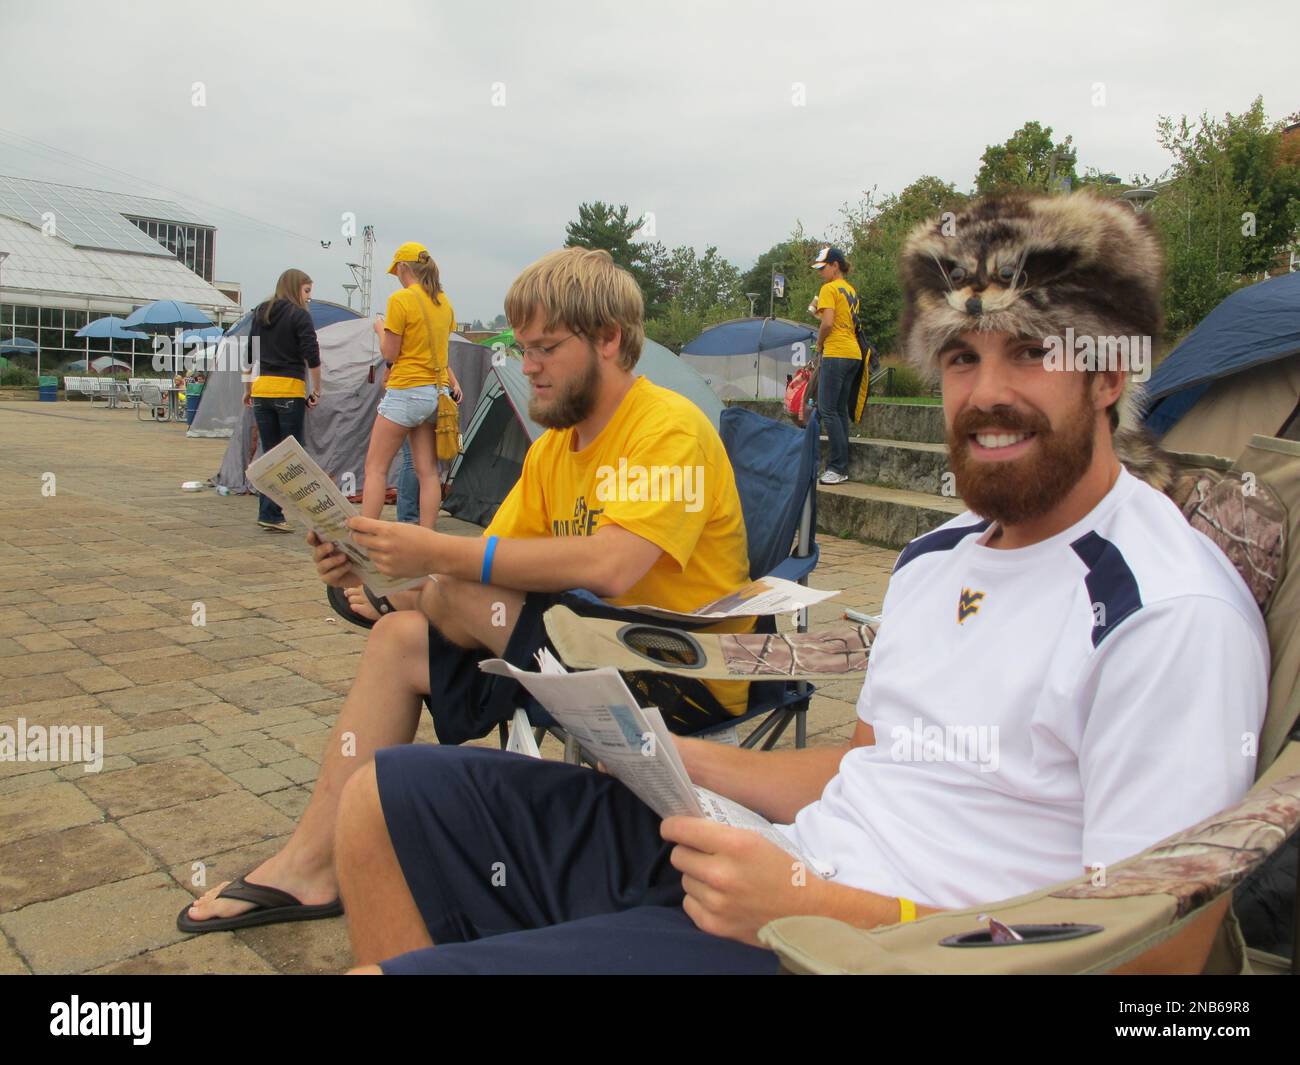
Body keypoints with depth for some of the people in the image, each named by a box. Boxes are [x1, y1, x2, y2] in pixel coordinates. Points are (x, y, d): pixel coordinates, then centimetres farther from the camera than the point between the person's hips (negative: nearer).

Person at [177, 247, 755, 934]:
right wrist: (374, 572, -12)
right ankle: (310, 865, 1)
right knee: (398, 637, -5)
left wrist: (438, 554, -27)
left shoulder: (669, 429, -16)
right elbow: (496, 559, 5)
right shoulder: (553, 446, 10)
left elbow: (609, 566, -31)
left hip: (685, 676, -8)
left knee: (460, 590, -21)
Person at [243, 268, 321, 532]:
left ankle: (268, 511, 10)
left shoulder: (260, 313, 13)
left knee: (269, 453, 12)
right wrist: (316, 390, -2)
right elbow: (312, 357, -11)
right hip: (289, 391, -6)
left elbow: (249, 353, 17)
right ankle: (270, 513, -4)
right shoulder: (299, 315, -5)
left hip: (261, 389, 6)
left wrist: (247, 389, 24)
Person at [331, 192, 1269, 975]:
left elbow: (1155, 949, -17)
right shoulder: (938, 555, 13)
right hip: (784, 858, 9)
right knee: (386, 800, 7)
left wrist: (812, 905, -22)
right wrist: (676, 756, 5)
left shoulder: (1173, 614, -15)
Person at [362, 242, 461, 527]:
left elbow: (390, 354, -8)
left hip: (405, 392, -7)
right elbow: (441, 349, 11)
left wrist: (381, 328, 9)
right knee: (428, 471, 5)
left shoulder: (401, 299, -10)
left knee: (375, 468, -1)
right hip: (438, 391, 7)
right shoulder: (444, 302, 12)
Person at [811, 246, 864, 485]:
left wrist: (819, 343, 0)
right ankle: (841, 468, 11)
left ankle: (837, 468, -12)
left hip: (836, 353, -9)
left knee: (828, 410, -8)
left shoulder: (829, 288, -7)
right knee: (840, 411, 10)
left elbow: (827, 323, -16)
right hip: (854, 354, 9)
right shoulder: (851, 290, 20)